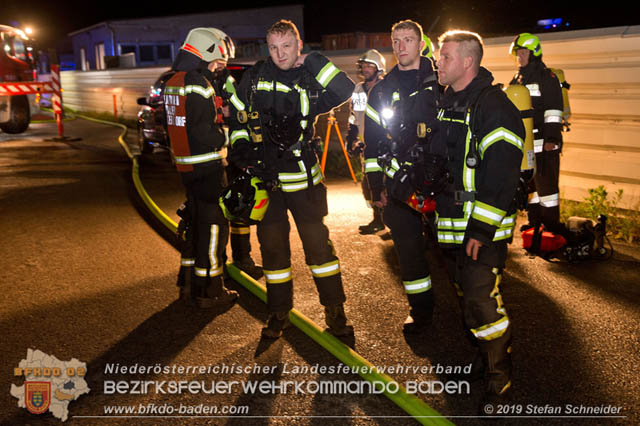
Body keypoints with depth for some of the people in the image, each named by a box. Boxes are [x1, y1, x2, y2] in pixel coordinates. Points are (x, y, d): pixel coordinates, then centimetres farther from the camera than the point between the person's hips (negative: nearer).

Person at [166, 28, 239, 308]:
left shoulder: (172, 83, 14)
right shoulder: (198, 83, -16)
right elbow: (202, 130, -22)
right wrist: (225, 137, -6)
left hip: (185, 165, 9)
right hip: (206, 166, -9)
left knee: (195, 222, 18)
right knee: (213, 225, -1)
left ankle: (188, 285, 27)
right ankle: (209, 291, 7)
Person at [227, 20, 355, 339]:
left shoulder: (309, 83, 0)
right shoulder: (254, 77, 5)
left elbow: (346, 91, -17)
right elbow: (236, 116, 14)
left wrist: (312, 62, -14)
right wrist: (240, 149, 2)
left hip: (303, 177, -1)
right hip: (263, 177, 2)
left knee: (317, 241, 1)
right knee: (272, 246, 9)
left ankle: (334, 309, 16)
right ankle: (278, 312, 24)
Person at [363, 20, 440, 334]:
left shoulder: (441, 82, 3)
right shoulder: (382, 90, 10)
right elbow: (372, 143, 11)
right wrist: (376, 187, 5)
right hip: (398, 181, 2)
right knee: (407, 247, 5)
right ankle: (420, 308, 20)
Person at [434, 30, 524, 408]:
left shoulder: (494, 105, -15)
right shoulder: (446, 102, 12)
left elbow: (502, 173, -21)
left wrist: (481, 228, -22)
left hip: (483, 226, -8)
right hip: (451, 223, 8)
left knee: (481, 301, -8)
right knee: (466, 295, 17)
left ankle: (500, 377, 11)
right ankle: (484, 355, 36)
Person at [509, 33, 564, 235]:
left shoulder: (547, 77, -6)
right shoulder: (517, 80, 18)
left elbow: (553, 110, -13)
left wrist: (552, 138, -19)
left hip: (543, 142, -8)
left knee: (546, 183, -7)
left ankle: (552, 226, 1)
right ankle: (534, 221, 24)